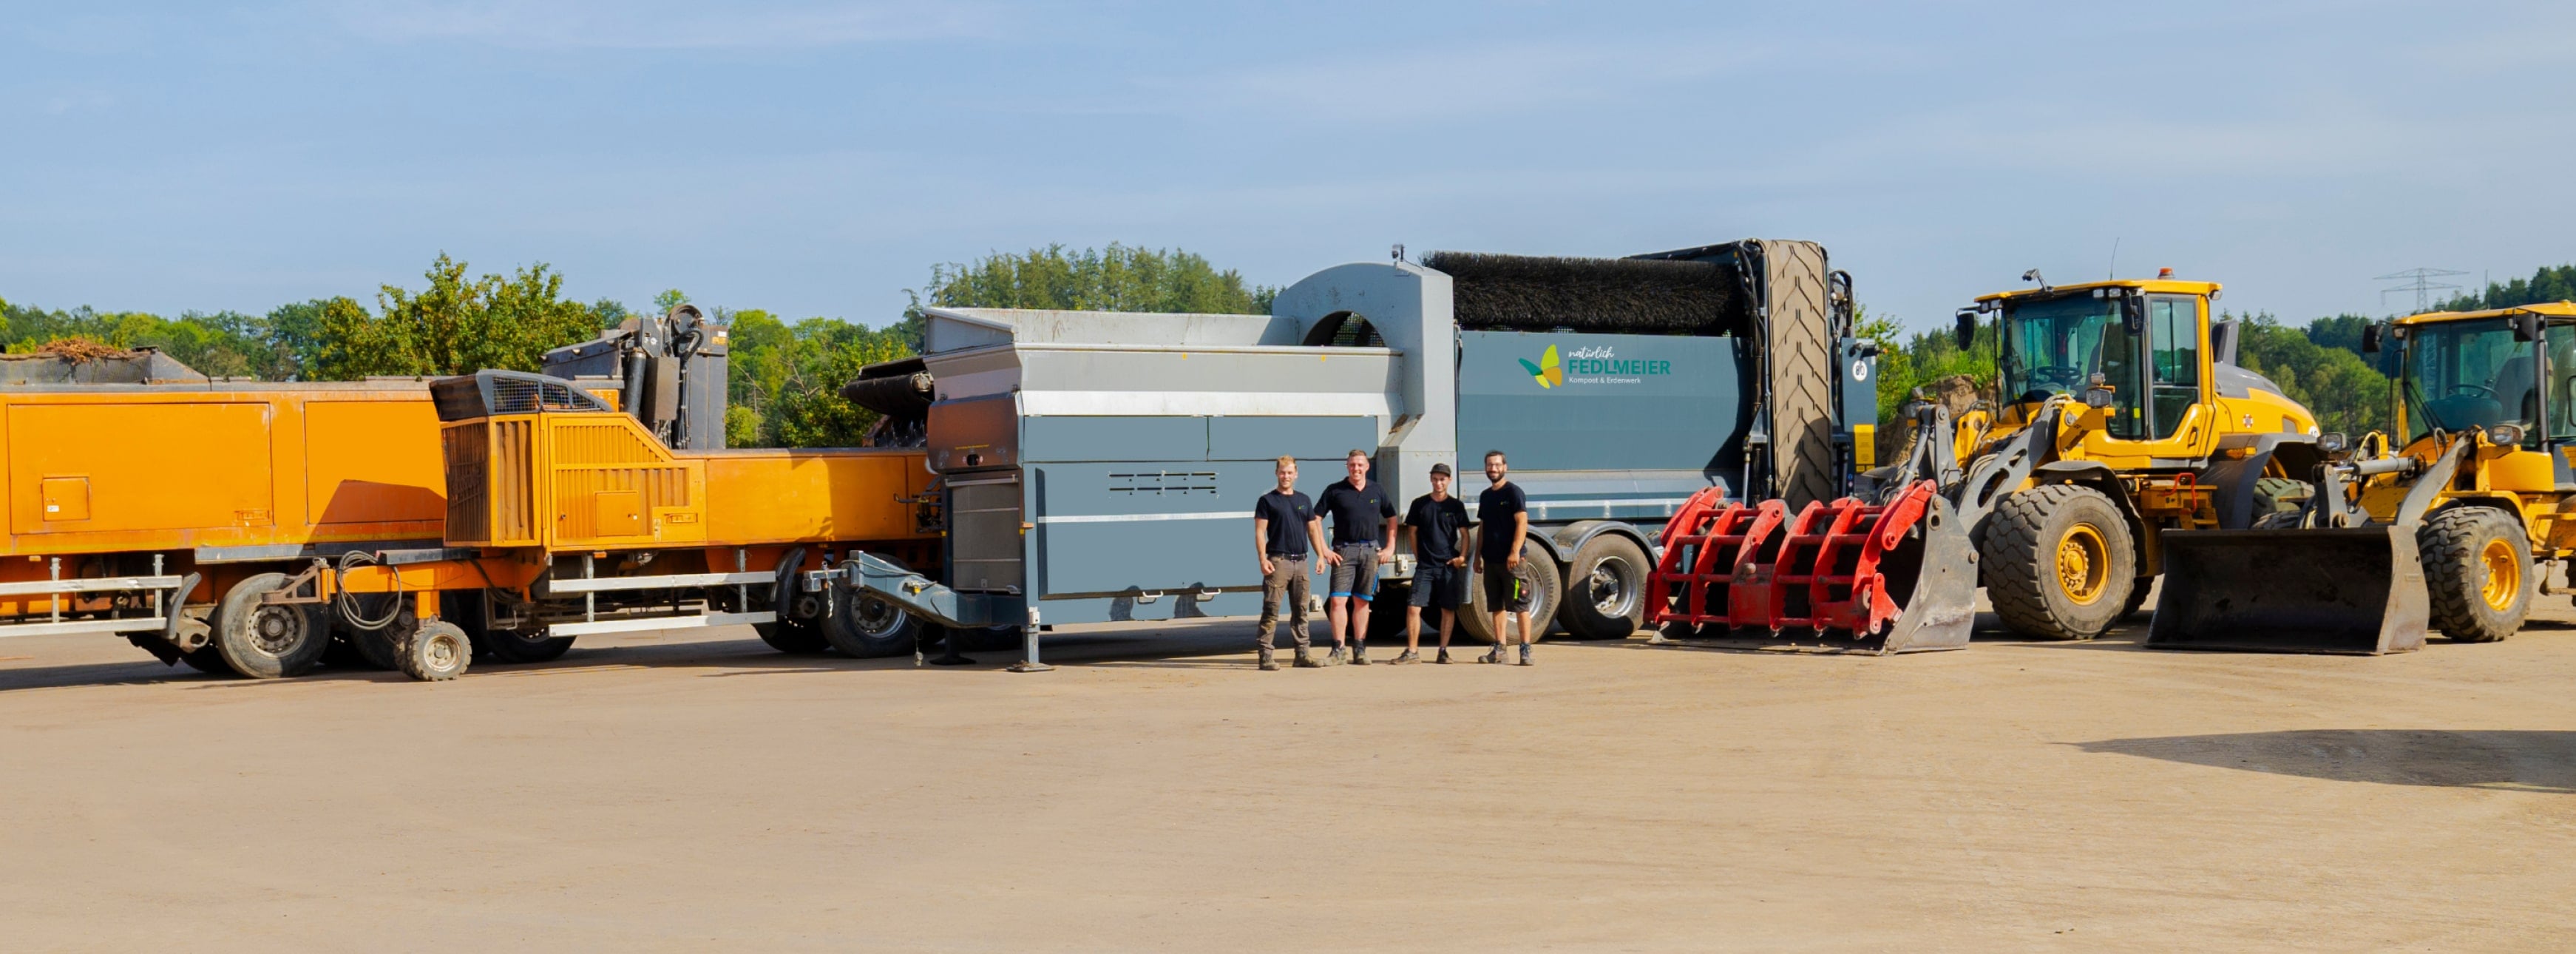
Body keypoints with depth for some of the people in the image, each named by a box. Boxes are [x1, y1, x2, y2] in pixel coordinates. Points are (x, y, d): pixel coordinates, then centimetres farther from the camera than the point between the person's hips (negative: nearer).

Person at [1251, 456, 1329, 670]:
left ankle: (1302, 654, 14)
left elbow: (1313, 530, 20)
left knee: (1300, 610, 9)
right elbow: (1260, 532, -4)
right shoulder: (1268, 500, 1)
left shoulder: (1304, 501, 17)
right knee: (1271, 610, -8)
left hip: (1301, 561, 5)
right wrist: (1263, 559, -14)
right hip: (1278, 561, -5)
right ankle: (1265, 656, -9)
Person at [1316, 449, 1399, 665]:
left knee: (1362, 601, 6)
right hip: (1344, 550, -2)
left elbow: (1391, 519, 20)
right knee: (1338, 600, -10)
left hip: (1370, 550, 2)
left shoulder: (1378, 491, 10)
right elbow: (1315, 519, 2)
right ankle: (1338, 650, -7)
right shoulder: (1335, 491, 2)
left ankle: (1359, 649, 10)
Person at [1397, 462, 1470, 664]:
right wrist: (1418, 557, 5)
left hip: (1449, 565, 0)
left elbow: (1465, 533, 7)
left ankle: (1443, 651, 11)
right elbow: (1412, 532, 12)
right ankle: (1412, 651, -2)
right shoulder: (1420, 504, 6)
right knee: (1413, 607, -8)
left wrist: (1462, 556, -6)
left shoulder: (1456, 506, 5)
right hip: (1425, 565, 0)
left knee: (1448, 609, 2)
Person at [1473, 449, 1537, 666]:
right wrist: (1477, 555, 17)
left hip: (1510, 559, -7)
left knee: (1520, 604, -6)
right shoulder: (1485, 496, 16)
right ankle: (1499, 649, 12)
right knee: (1496, 605, 9)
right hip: (1491, 559, 7)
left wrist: (1515, 552, -21)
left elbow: (1522, 522, -13)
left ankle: (1525, 649, -6)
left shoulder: (1513, 492, -5)